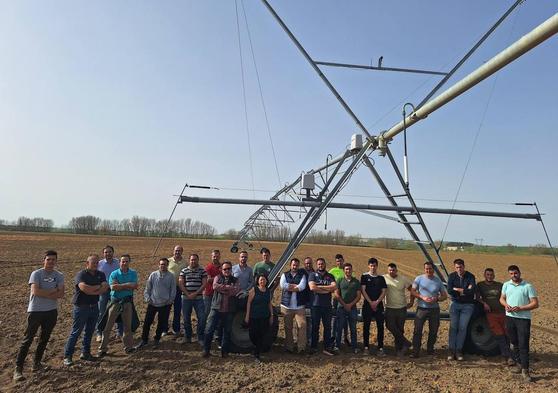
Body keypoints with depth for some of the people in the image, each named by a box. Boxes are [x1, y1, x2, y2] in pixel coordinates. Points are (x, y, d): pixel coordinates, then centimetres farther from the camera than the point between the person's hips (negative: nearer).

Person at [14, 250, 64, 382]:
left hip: (51, 311, 4)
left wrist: (44, 294, -16)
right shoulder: (36, 274, -9)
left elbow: (61, 294, -8)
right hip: (35, 311, -4)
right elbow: (36, 291, -22)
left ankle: (36, 363, 29)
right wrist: (53, 291, -13)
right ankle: (18, 369, 5)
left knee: (44, 339, 14)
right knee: (28, 339, -2)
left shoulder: (59, 276, 2)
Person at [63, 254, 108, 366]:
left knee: (89, 332, 13)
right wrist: (98, 287, -15)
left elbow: (105, 289, -6)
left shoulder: (101, 275, 5)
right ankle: (67, 356, 11)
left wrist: (91, 291, -18)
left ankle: (85, 353, 25)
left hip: (94, 307, 6)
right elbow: (84, 288, -27)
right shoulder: (81, 274, -11)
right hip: (81, 307, -5)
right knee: (75, 332, 1)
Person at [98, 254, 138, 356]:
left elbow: (135, 286, -11)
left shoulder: (133, 273, 2)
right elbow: (113, 287, -20)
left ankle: (128, 347, 24)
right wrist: (127, 285, -17)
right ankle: (103, 349, 14)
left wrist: (119, 286, -16)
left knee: (128, 326, 11)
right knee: (108, 326, 2)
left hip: (127, 302, 2)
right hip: (115, 301, -2)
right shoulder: (114, 274, -5)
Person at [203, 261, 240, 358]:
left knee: (227, 331, 8)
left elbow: (235, 291, -11)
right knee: (210, 329, -1)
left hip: (229, 310, 1)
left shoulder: (235, 280, 8)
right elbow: (215, 286, -15)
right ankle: (206, 350, 14)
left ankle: (225, 351, 22)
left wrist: (222, 289, -11)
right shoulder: (218, 278, 7)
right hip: (216, 308, -1)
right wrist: (228, 287, -13)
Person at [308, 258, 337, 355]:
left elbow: (334, 287, -8)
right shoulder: (313, 275, 2)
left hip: (327, 305, 2)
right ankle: (313, 347, 18)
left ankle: (327, 348, 15)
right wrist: (327, 290, -10)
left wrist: (320, 287, -12)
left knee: (327, 327, 6)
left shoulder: (330, 276, 9)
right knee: (315, 327, 7)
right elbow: (312, 287, -14)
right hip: (316, 305, -2)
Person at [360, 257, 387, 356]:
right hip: (367, 304, -2)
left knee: (380, 326, 1)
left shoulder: (381, 278, 8)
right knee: (366, 326, 3)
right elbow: (363, 290, -4)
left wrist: (377, 302, -10)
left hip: (379, 305, 2)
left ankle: (380, 348, 8)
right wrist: (370, 302, -11)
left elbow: (383, 292, 4)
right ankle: (366, 347, 13)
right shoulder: (364, 276, 2)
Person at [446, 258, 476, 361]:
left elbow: (472, 291, -22)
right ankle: (451, 350, 4)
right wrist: (464, 291, -15)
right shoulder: (452, 276, -2)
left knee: (462, 328, -1)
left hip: (467, 305, -1)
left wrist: (457, 289, -15)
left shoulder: (470, 276, -8)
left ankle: (459, 351, 8)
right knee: (453, 327, 0)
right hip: (455, 304, 1)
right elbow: (449, 291, -13)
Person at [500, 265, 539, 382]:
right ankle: (519, 363, 31)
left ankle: (525, 371, 0)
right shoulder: (506, 285, 6)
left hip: (523, 318, -4)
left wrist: (520, 308, -18)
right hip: (510, 317, 4)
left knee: (523, 345, -5)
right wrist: (506, 305, -5)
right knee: (514, 343, 14)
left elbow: (535, 304, -8)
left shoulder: (528, 286, -6)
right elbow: (502, 298, 17)